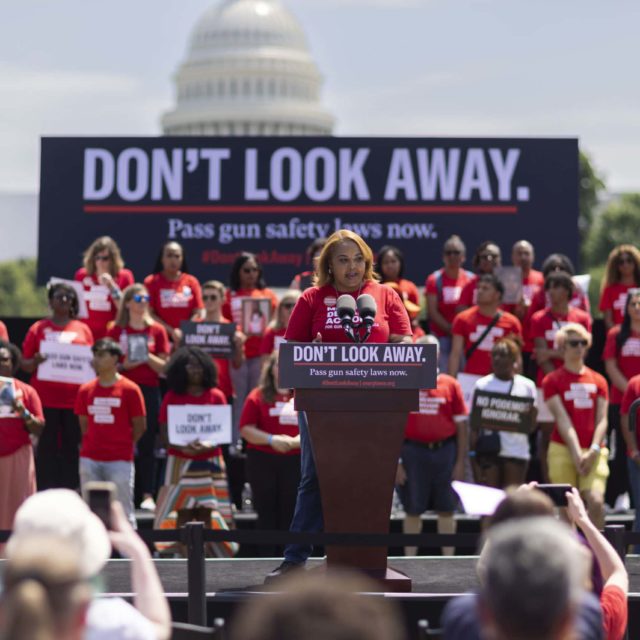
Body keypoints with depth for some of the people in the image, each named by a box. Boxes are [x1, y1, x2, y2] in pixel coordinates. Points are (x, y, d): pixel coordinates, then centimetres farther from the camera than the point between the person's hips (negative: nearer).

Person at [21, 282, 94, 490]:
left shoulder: (83, 329, 11)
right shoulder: (38, 329, 7)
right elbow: (25, 363, 6)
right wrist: (35, 362, -16)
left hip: (75, 400, 1)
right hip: (45, 400, -1)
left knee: (73, 448, 2)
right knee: (46, 449, -1)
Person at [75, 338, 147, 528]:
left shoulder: (130, 389, -4)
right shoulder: (86, 390, 7)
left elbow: (140, 426, 0)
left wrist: (122, 445, 4)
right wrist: (93, 443, 9)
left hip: (119, 460, -4)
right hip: (90, 459, 4)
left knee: (123, 512, -3)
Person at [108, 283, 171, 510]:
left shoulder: (157, 330, 7)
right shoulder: (116, 331, 5)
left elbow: (165, 368, 7)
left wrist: (148, 357, -9)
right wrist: (124, 365, -12)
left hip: (149, 390, 1)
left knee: (147, 444, -2)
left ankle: (147, 495, -2)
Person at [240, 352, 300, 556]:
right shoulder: (258, 396, 4)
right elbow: (246, 429, -2)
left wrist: (299, 439, -13)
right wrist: (271, 440, -14)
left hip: (295, 461, 1)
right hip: (263, 462, -1)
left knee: (290, 513, 1)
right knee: (267, 513, 2)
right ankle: (268, 558, 7)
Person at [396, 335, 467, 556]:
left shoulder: (451, 385, 3)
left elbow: (461, 426, 4)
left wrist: (460, 462, 0)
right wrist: (395, 462, -3)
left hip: (445, 452, 1)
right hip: (412, 452, 0)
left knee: (446, 510, 6)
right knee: (412, 510, 7)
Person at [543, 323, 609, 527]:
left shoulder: (598, 381, 11)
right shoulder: (552, 380, 3)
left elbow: (602, 420, 5)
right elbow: (562, 420, -6)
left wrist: (593, 451, -10)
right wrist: (577, 455, -14)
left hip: (593, 452, 2)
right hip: (563, 450, -2)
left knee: (596, 501, -17)